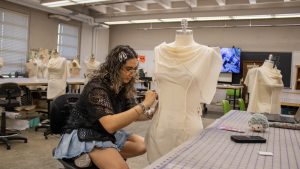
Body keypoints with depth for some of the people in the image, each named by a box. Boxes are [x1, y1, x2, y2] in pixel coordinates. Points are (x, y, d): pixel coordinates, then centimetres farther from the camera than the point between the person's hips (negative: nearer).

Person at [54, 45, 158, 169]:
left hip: (107, 133, 10)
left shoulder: (123, 86, 1)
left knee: (143, 145, 0)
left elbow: (131, 113, 2)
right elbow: (110, 124, -38)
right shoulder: (97, 87, -26)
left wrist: (151, 113, -19)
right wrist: (144, 105, -39)